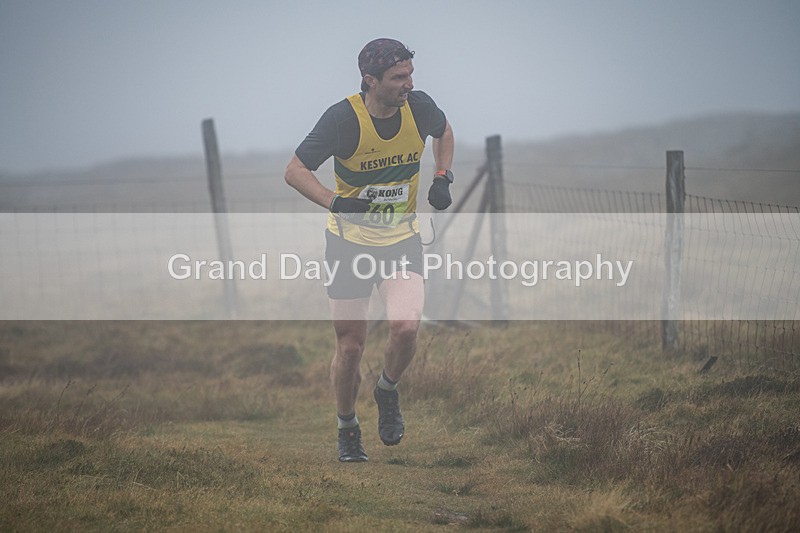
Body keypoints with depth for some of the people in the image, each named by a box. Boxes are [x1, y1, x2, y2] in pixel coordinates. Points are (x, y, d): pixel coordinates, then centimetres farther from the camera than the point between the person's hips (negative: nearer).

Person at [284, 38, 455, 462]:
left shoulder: (419, 107, -9)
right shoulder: (343, 118, -19)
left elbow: (443, 132, 16)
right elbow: (295, 170, -13)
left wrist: (443, 177, 1)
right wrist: (336, 203, -27)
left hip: (402, 240, 2)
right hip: (350, 241, -2)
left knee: (406, 327, -20)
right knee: (350, 346, 3)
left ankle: (388, 392, 11)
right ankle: (347, 429, 27)